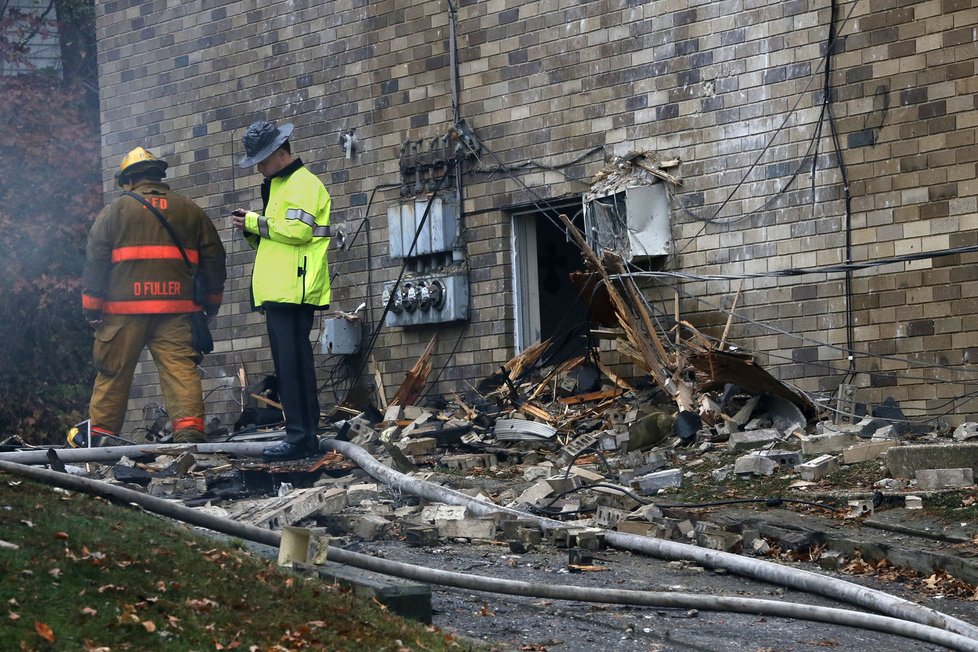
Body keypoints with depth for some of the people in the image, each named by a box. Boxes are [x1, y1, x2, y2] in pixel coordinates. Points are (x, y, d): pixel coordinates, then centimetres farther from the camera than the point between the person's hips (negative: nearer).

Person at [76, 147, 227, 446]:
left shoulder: (115, 210, 6)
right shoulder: (190, 210, 13)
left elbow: (95, 260, 2)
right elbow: (214, 257, 15)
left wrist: (91, 308, 5)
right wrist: (211, 302, 24)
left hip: (124, 310, -1)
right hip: (177, 309, 1)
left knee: (114, 371, 7)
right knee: (180, 368, -4)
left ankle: (100, 432, 14)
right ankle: (189, 429, -16)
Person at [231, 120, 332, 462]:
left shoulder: (304, 184, -8)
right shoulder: (278, 186, 24)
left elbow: (297, 230, -21)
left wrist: (256, 222, -10)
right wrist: (252, 229, 9)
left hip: (294, 292, -10)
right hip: (279, 291, 10)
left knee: (292, 364, -13)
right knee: (292, 364, 10)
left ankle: (301, 436, -13)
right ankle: (304, 434, 14)